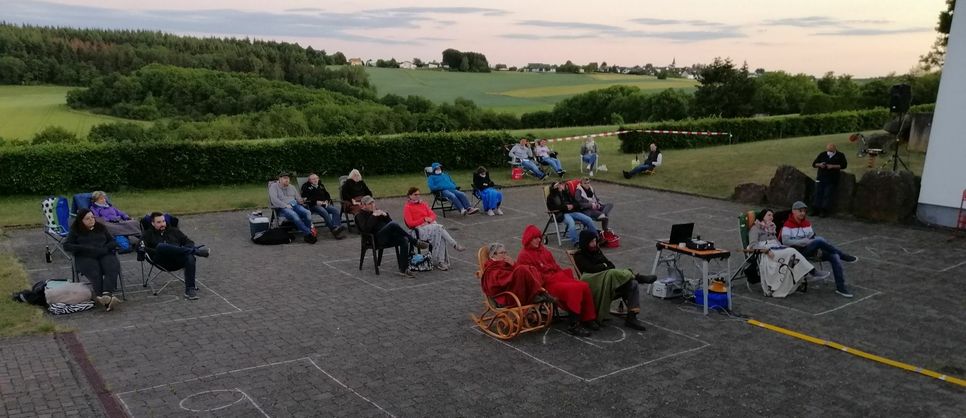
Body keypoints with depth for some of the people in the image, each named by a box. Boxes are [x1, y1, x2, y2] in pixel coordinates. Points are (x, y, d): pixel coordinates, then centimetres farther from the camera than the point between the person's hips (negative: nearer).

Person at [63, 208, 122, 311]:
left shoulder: (101, 227, 23)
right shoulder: (75, 231, 16)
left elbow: (113, 242, 18)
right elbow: (66, 246, 5)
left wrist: (104, 248, -4)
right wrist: (85, 248, -8)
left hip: (104, 255, 2)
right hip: (85, 257, -2)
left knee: (112, 268, -33)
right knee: (95, 272, -35)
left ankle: (107, 295, -55)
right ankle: (106, 299, -55)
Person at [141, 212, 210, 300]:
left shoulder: (173, 231, 28)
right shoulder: (148, 234, 21)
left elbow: (189, 242, 22)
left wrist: (185, 250, -1)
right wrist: (158, 252, -12)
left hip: (178, 261, 2)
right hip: (163, 262, -2)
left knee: (190, 257, -34)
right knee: (161, 246, -35)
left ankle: (190, 290, -38)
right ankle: (196, 251, -37)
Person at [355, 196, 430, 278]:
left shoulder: (377, 211, 27)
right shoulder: (360, 216, 9)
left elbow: (389, 221, 24)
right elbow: (366, 229, -11)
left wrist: (385, 214, 5)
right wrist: (374, 216, -11)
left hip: (389, 236, 6)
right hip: (378, 237, -6)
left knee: (404, 240, -26)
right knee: (393, 224, -34)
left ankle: (403, 269, -27)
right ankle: (415, 242, -25)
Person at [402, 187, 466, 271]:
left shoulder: (423, 204, 23)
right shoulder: (407, 207, 5)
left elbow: (433, 214, 18)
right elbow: (410, 223, -5)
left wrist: (430, 219, -5)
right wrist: (424, 219, -9)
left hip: (432, 225, 5)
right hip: (420, 229, -5)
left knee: (441, 237, -29)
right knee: (439, 228, -31)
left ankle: (440, 262, -31)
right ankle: (455, 245, -22)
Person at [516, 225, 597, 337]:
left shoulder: (543, 250, 21)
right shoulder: (524, 256, -5)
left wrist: (565, 275, 4)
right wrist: (555, 278, -17)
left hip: (558, 278, 8)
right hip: (545, 285, -8)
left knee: (584, 286, -13)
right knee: (574, 289, -29)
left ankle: (588, 318, -4)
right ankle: (574, 326, -26)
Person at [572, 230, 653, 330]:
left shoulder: (596, 250, 21)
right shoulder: (579, 256, 1)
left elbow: (611, 265, 15)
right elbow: (591, 269, -13)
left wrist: (602, 267, -7)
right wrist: (605, 267, -1)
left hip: (609, 280, 7)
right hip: (594, 282, -7)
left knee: (632, 284, -19)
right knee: (612, 273, -39)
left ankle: (631, 318, -27)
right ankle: (637, 277, -18)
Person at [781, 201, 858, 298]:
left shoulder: (807, 223, 15)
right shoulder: (788, 225, -6)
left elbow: (812, 237, 16)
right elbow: (785, 241, -17)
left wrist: (818, 248, -5)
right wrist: (803, 241, -21)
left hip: (811, 250, 7)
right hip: (798, 252, -7)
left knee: (834, 256, -15)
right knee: (820, 240, -29)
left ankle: (840, 287, -10)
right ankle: (843, 256, -10)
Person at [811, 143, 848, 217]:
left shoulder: (840, 156, 4)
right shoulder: (822, 155, 12)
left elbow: (844, 165, -6)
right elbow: (814, 164, 13)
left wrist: (833, 166, -17)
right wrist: (819, 165, -10)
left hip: (832, 180, -3)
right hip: (821, 178, 3)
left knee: (828, 195, -8)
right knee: (818, 194, 0)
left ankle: (824, 211, -7)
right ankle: (816, 210, 2)